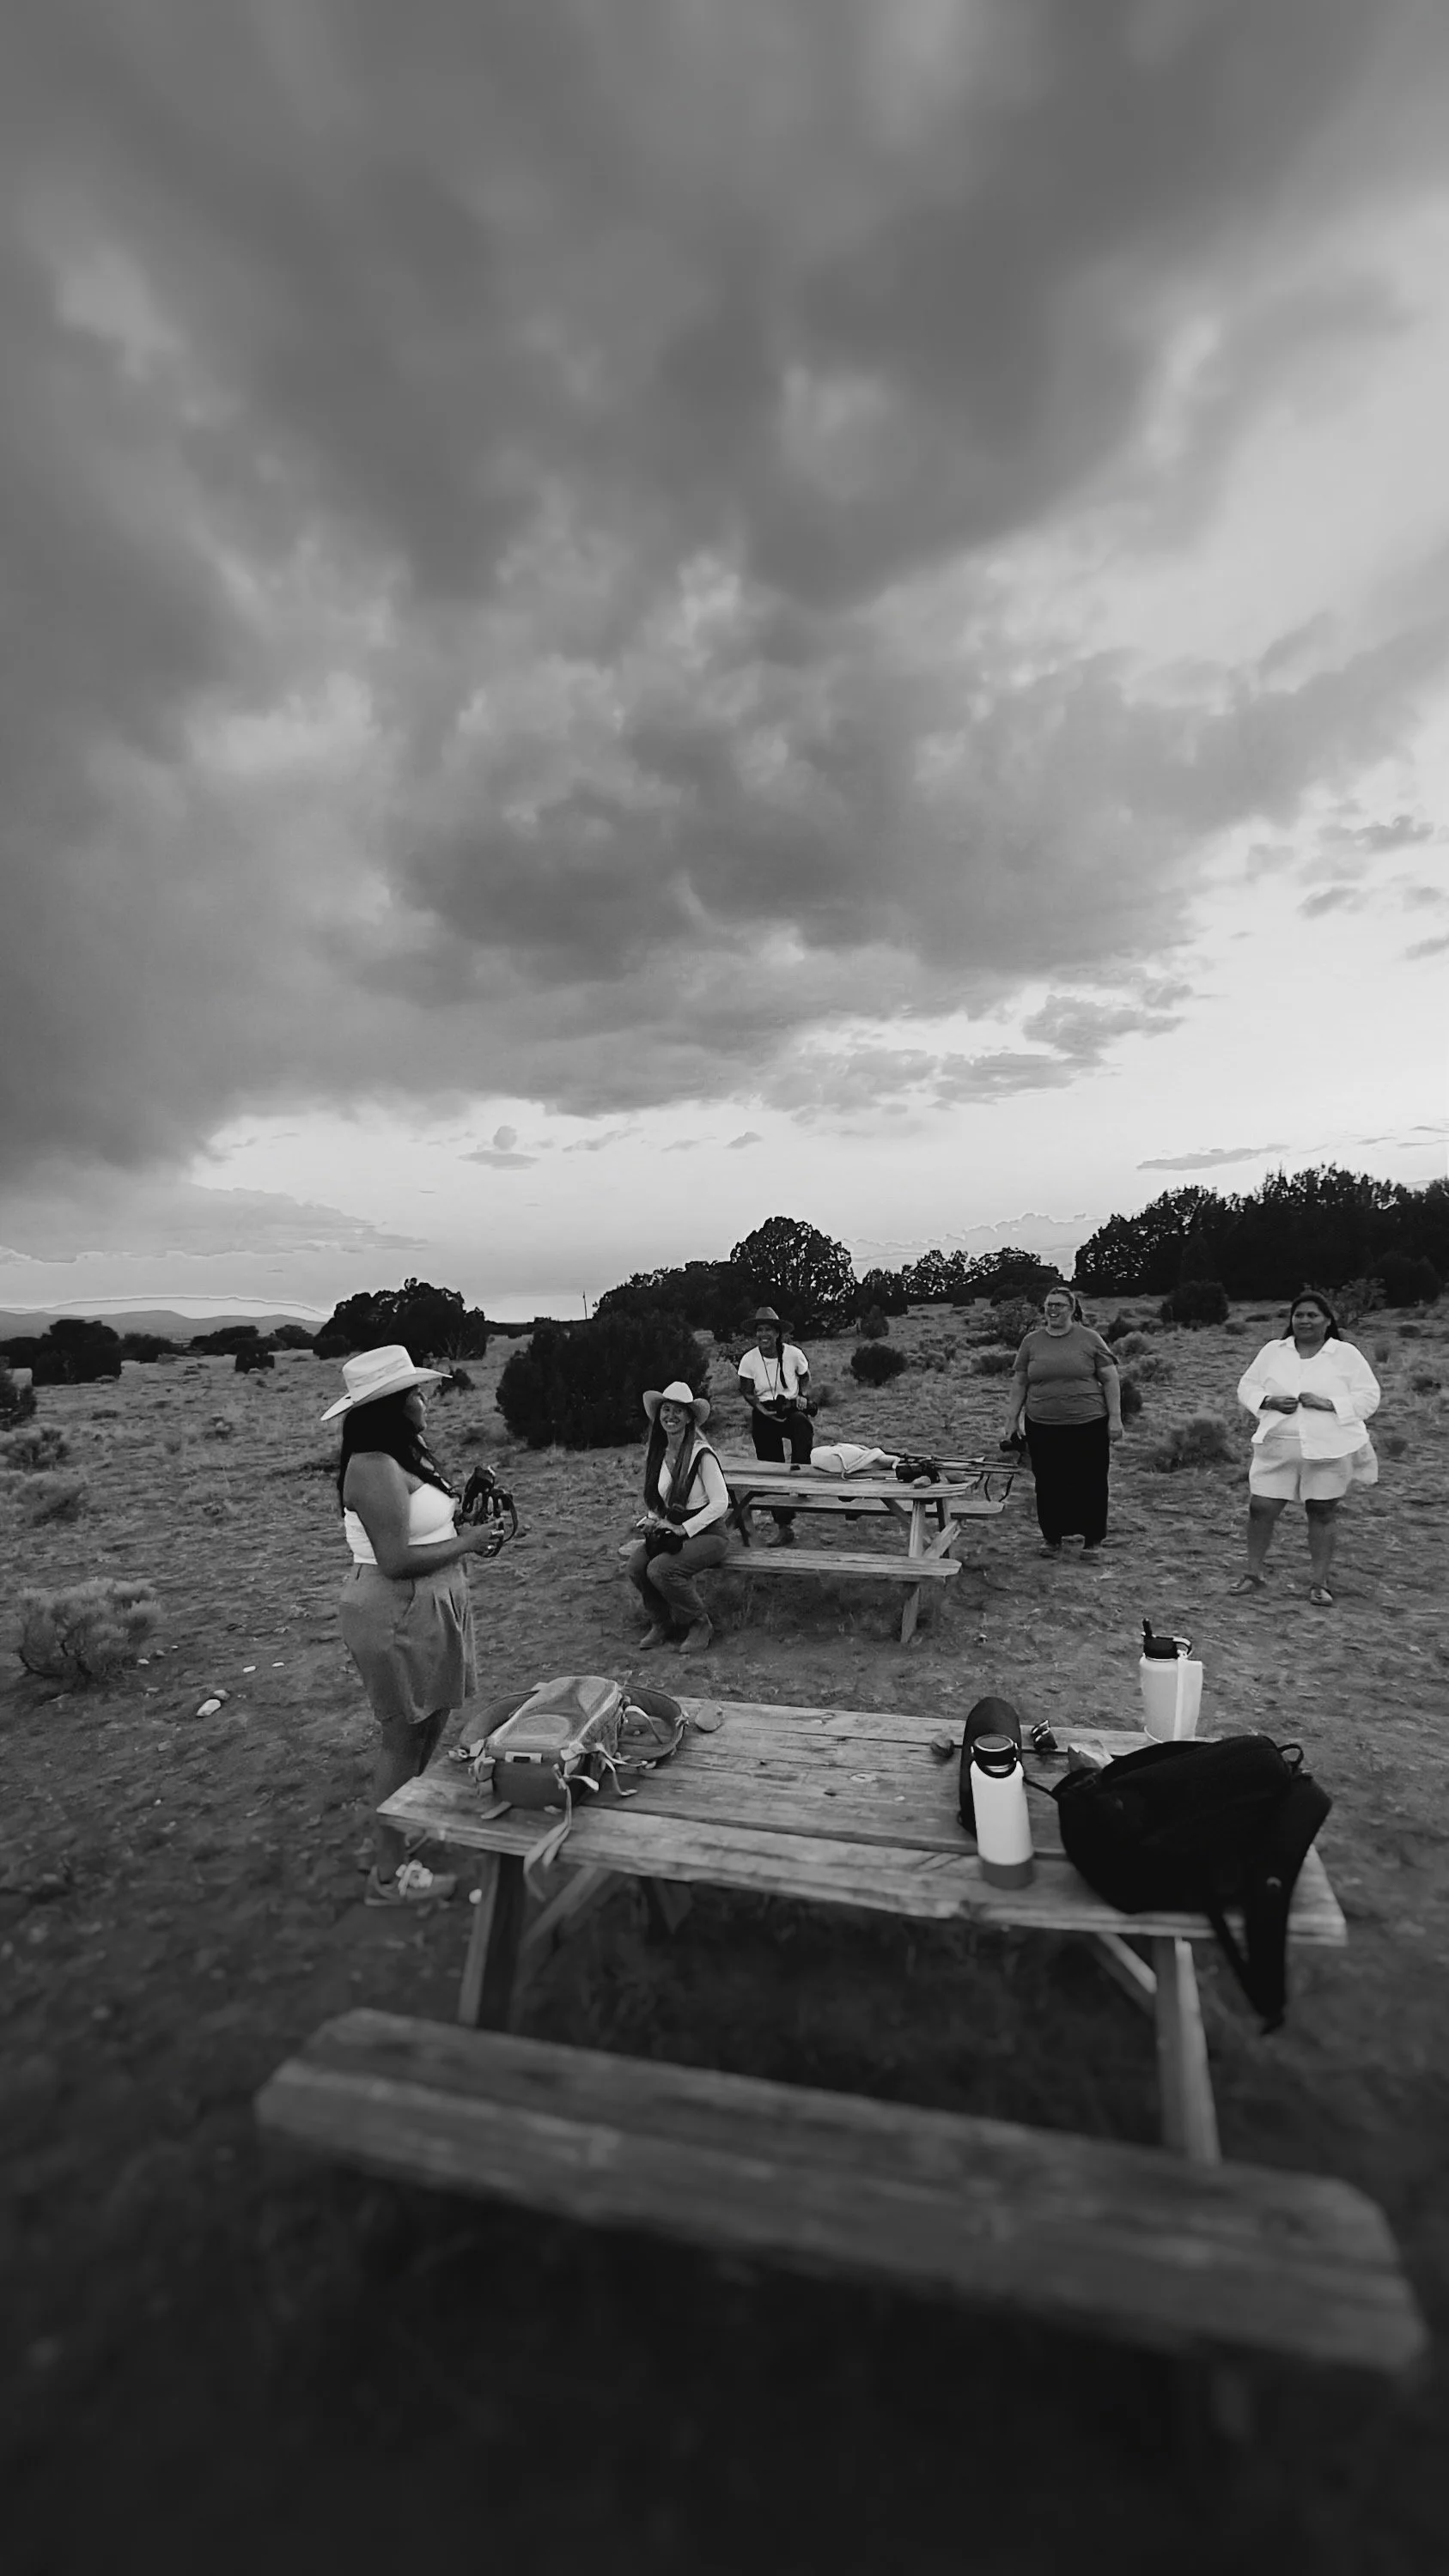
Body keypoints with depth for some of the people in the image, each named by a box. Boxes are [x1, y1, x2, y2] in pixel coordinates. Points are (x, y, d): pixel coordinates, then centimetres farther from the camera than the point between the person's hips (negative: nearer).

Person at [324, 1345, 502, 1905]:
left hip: (426, 1608, 10)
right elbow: (396, 1560, -27)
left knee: (428, 1727, 22)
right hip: (397, 1613, -10)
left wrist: (467, 1530, 1)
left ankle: (396, 1830, 42)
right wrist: (464, 1544, -16)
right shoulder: (375, 1468, -24)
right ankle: (389, 1874, 21)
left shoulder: (403, 1457, 7)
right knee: (405, 1737, 4)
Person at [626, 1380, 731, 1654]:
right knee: (636, 1567, -21)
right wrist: (653, 1522, -3)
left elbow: (720, 1503, -17)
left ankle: (700, 1624, -2)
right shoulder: (654, 1454, 5)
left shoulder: (701, 1454, -15)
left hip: (706, 1532, -6)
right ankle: (663, 1623, 7)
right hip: (669, 1530, 6)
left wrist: (683, 1529, -20)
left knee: (660, 1569, -29)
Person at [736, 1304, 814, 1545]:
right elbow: (746, 1392, 1)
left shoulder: (794, 1354, -11)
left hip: (791, 1409, -1)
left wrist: (803, 1396, -13)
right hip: (764, 1416, 2)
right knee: (771, 1469, 4)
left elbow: (805, 1378, 7)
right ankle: (784, 1527, 16)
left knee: (802, 1424, -39)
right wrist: (760, 1407, -18)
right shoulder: (749, 1359, -8)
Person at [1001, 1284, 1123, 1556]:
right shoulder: (1032, 1341, 7)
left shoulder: (1089, 1339, 0)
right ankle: (1051, 1537, 21)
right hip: (1042, 1427, 2)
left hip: (1088, 1425, -2)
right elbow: (1019, 1383, 10)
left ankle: (1092, 1539, 19)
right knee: (1048, 1484, 8)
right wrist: (1012, 1419, 7)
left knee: (1090, 1483, 5)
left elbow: (1110, 1379, 1)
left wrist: (1115, 1417, -5)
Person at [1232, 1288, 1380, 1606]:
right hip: (1277, 1446, 2)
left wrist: (1329, 1403, -18)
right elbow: (1246, 1386, 10)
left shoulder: (1347, 1354, 0)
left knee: (1322, 1513, 7)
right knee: (1260, 1509, 0)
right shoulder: (1272, 1351, 6)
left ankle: (1319, 1583, 19)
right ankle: (1253, 1574, 15)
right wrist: (1269, 1401, -10)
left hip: (1329, 1449, -2)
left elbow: (1369, 1397, -3)